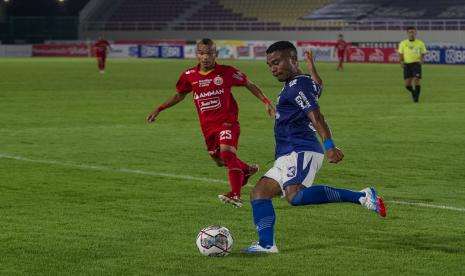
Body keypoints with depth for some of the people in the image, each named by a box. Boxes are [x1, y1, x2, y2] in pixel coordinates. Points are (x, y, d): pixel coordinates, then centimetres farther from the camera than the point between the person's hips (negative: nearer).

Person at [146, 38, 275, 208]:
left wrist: (265, 102, -8)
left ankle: (235, 196, -33)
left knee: (226, 151, -28)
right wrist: (158, 109, 16)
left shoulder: (226, 72, -8)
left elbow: (249, 85, 3)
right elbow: (179, 95, 20)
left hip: (227, 121, -5)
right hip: (208, 125, 5)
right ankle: (247, 170, 46)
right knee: (220, 160, 15)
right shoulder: (189, 76, 2)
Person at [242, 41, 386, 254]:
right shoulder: (306, 83, 21)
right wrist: (311, 65, 59)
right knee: (259, 193, 8)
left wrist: (329, 146, -33)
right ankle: (266, 244, -3)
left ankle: (361, 197, -32)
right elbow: (317, 86, 46)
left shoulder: (297, 86, -9)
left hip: (300, 152, -11)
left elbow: (316, 117, -22)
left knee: (294, 195, -33)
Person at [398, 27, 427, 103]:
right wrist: (401, 62, -5)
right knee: (407, 84, -2)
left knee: (416, 81, -14)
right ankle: (413, 92, 30)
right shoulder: (403, 43, 7)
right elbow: (401, 54, 13)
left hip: (416, 63, -2)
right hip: (407, 64, 2)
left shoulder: (420, 43, 4)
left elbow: (423, 54, 11)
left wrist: (422, 59, -11)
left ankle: (416, 97, 1)